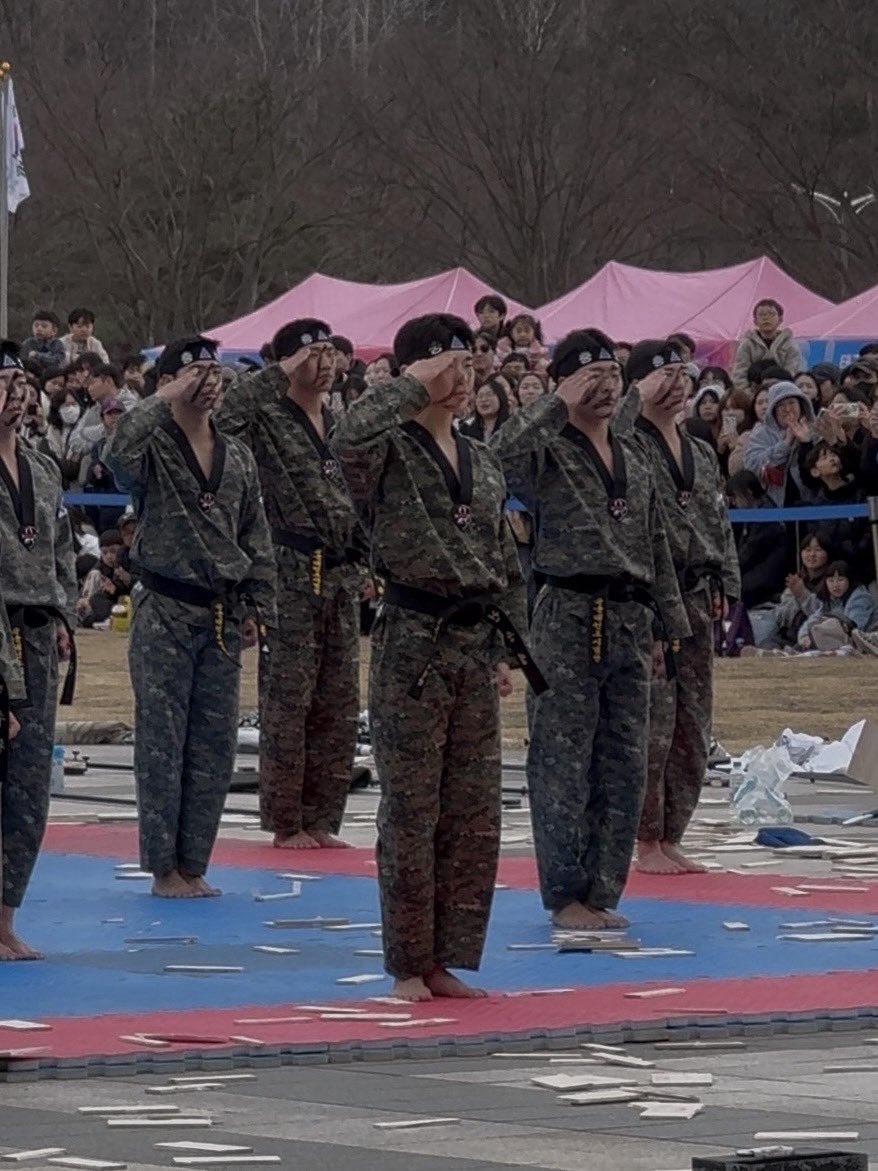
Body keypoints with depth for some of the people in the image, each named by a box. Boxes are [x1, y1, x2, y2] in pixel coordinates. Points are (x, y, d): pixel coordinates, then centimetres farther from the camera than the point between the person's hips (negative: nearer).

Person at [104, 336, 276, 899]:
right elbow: (119, 454, -31)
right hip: (166, 614, -5)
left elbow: (257, 538, 15)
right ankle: (163, 867, 5)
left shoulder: (237, 457, 11)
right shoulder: (152, 448, -6)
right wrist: (167, 402, -23)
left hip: (223, 619, 5)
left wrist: (258, 608, 8)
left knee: (215, 746, 7)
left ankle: (193, 863, 16)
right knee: (162, 744, -2)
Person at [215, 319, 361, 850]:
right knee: (288, 700, -4)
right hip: (292, 572, -7)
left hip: (341, 574, 7)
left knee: (338, 703, 8)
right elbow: (223, 414, -29)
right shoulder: (268, 418, -6)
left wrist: (365, 561, 16)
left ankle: (322, 817, 15)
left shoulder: (340, 426, 15)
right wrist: (279, 374, -23)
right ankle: (286, 822, 2)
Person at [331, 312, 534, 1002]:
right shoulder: (389, 453, -6)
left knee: (475, 814, 7)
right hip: (412, 643, -6)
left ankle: (448, 960, 15)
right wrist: (413, 389, -20)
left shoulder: (483, 462, 15)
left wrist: (507, 648, 14)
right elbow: (349, 437, -32)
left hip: (475, 645, 6)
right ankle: (409, 966, 7)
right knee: (410, 813, -1)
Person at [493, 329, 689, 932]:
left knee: (625, 765, 7)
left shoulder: (635, 453, 15)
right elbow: (502, 453, -29)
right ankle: (565, 895, 4)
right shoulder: (548, 452, -5)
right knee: (564, 761, -3)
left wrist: (666, 623, 17)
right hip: (570, 619, -6)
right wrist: (560, 405, -23)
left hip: (629, 620, 6)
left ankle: (601, 892, 15)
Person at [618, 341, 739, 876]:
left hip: (697, 599, 7)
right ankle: (647, 843, 0)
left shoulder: (702, 454, 17)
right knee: (651, 725, -8)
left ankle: (670, 838, 17)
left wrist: (725, 584, 8)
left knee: (693, 730, 9)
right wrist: (641, 398, -21)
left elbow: (721, 524, 19)